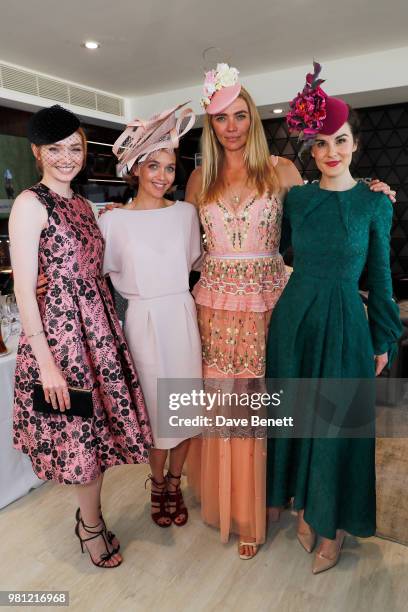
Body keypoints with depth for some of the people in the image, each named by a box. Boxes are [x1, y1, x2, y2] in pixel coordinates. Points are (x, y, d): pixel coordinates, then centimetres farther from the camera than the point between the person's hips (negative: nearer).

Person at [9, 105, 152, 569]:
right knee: (78, 434, 8)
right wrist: (45, 361, -17)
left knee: (97, 427, 16)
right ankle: (91, 526, 33)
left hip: (97, 326, 7)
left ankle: (89, 516, 39)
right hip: (59, 329, -7)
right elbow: (24, 289, -14)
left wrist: (108, 327, 10)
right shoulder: (30, 203, -10)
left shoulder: (82, 204, 13)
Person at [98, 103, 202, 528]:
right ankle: (157, 485, 34)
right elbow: (106, 272, 4)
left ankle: (174, 484, 33)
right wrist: (143, 291, -1)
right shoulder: (113, 220, -5)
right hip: (144, 319, -2)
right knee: (155, 405, 8)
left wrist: (167, 286, 11)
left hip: (182, 315, 2)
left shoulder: (186, 212, 3)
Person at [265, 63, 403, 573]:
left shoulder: (374, 202, -1)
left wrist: (384, 341, 3)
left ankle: (333, 528, 30)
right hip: (294, 316, 3)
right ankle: (304, 509, 36)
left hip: (344, 322, -2)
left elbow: (380, 276, 2)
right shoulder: (296, 197, 4)